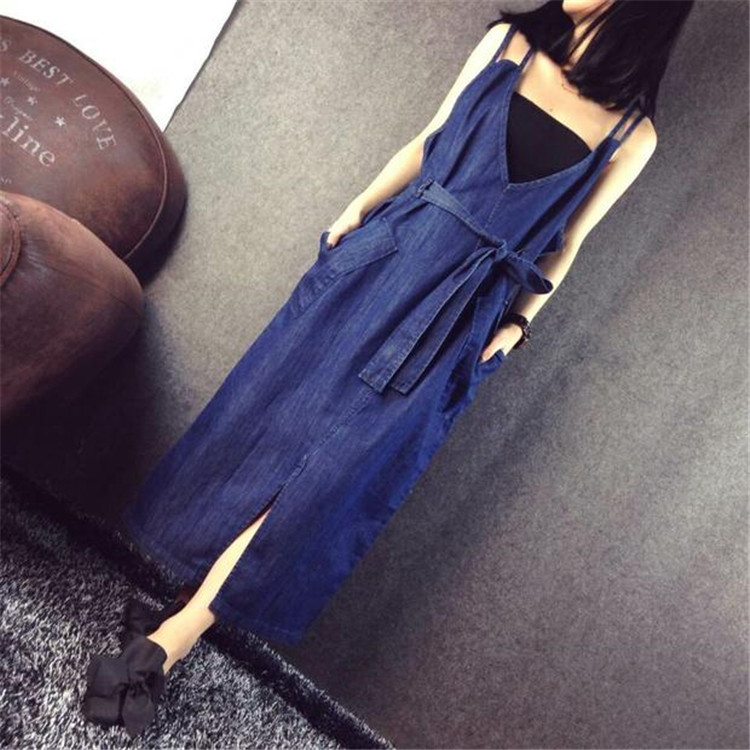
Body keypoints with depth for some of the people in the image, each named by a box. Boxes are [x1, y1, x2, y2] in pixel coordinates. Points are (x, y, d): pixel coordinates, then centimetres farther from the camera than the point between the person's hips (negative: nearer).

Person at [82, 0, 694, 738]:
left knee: (323, 460, -6)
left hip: (454, 314, -3)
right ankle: (187, 611, 20)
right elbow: (428, 142, 12)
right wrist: (356, 210, 7)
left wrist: (519, 321, 0)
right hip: (384, 254, 4)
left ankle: (170, 640, 8)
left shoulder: (632, 134, 1)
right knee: (274, 407, 2)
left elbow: (564, 244, 8)